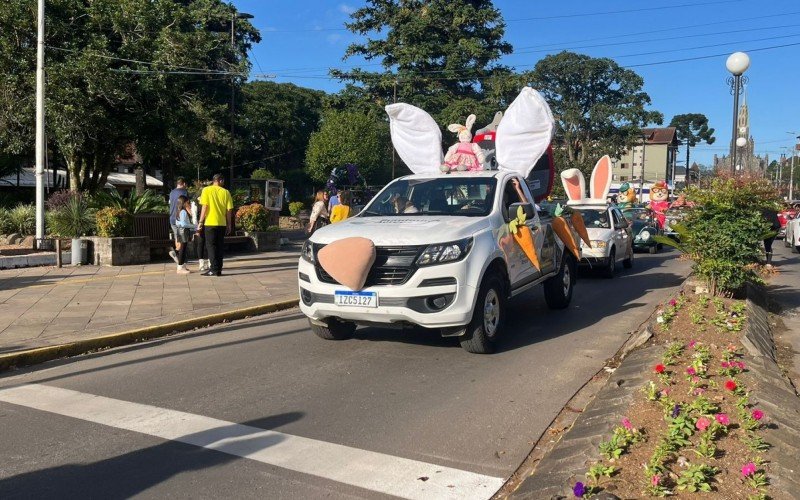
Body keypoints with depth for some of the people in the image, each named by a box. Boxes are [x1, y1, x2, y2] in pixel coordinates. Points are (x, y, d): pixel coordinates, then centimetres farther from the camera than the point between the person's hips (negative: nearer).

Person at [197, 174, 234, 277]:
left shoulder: (207, 190, -3)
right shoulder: (226, 192, 4)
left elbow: (204, 207, -9)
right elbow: (229, 210, 3)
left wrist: (200, 222, -3)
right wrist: (229, 224, 11)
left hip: (210, 223, -3)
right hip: (222, 223, 3)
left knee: (211, 246, 1)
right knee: (219, 246, 10)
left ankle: (214, 269, -4)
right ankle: (218, 269, 11)